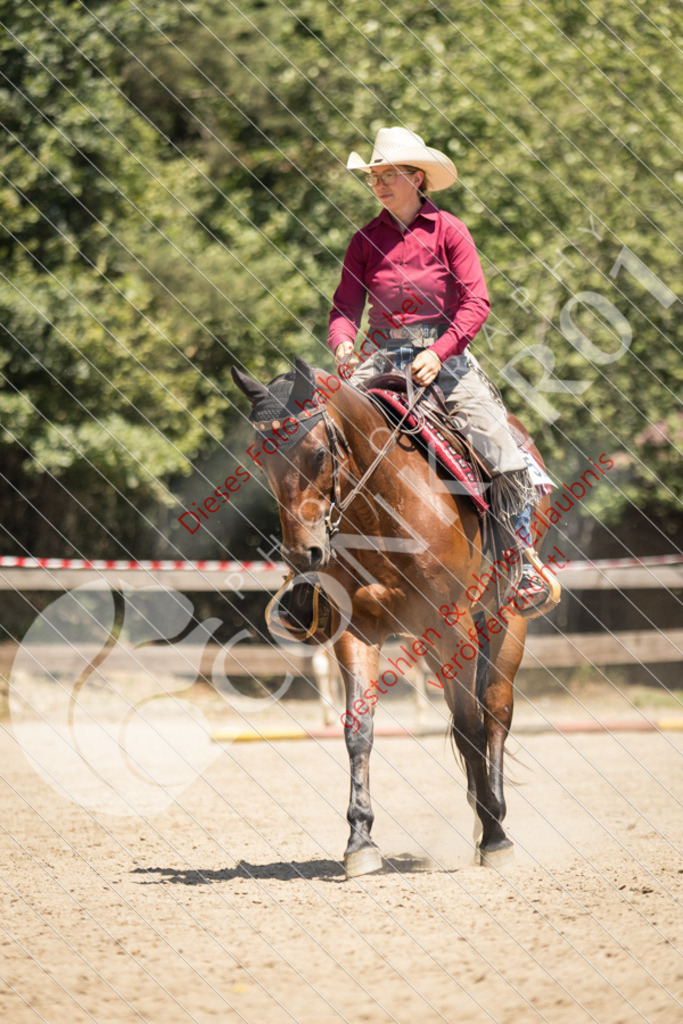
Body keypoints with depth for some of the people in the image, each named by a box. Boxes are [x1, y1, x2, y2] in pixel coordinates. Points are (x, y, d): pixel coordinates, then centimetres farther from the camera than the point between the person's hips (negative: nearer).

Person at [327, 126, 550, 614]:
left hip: (446, 356, -2)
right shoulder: (366, 241, 7)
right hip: (382, 359, 2)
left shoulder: (448, 231, -1)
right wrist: (344, 344, -18)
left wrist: (438, 353, -19)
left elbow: (476, 302, -7)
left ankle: (522, 562, 0)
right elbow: (345, 308, 5)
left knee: (507, 462, -17)